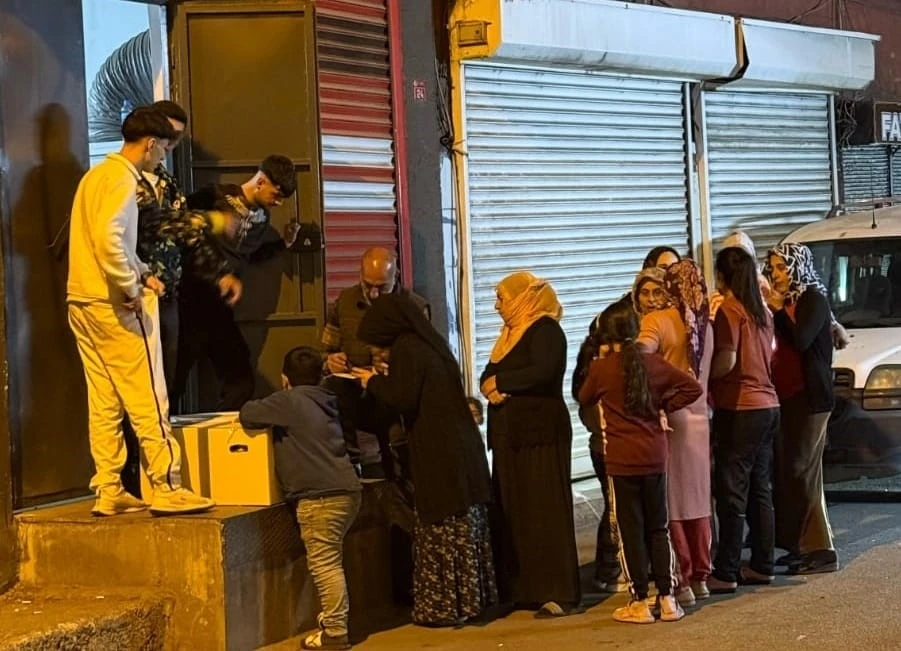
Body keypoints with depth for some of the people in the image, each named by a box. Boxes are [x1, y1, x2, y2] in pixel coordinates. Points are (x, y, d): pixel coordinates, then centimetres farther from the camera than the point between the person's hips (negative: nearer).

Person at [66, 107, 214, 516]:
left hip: (82, 302, 9)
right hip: (112, 303, -9)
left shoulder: (98, 174, 18)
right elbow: (109, 239, -27)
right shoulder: (123, 179, -13)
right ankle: (167, 489, -3)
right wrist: (130, 288, -19)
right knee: (147, 398, -5)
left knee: (103, 402, 9)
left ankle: (108, 492, 11)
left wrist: (141, 273, 13)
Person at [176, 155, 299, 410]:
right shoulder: (217, 198, -13)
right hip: (191, 302, -7)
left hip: (220, 308, 7)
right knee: (174, 380, -5)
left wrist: (283, 243, 11)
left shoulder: (261, 218, 10)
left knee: (241, 382, 9)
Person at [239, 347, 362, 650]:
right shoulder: (325, 402, 19)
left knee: (324, 564, -5)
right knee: (330, 562, 19)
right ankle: (335, 617, 26)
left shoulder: (288, 401, -4)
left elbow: (247, 415, -5)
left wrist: (254, 408, 20)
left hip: (321, 497, -9)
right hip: (345, 490, 9)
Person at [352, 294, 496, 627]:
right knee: (465, 526, 13)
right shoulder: (432, 342, 14)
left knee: (440, 530, -3)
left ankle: (443, 606, 2)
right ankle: (471, 598, 19)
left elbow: (402, 400, -16)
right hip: (462, 446, 9)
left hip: (437, 454, -9)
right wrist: (386, 380, 20)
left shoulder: (406, 349, -11)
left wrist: (374, 382, 0)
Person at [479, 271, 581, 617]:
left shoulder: (545, 329, -7)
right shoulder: (510, 333, 19)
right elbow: (488, 375, 13)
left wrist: (500, 380, -10)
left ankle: (561, 593, -8)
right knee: (512, 514, 6)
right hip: (509, 435, 8)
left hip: (542, 433, -8)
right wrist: (491, 387, -10)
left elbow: (541, 373, -23)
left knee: (546, 513, -9)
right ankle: (523, 589, 11)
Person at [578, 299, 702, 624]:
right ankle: (667, 599, 10)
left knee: (630, 531, 3)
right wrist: (664, 405, 7)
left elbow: (585, 399, 11)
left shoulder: (601, 368, -8)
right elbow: (693, 387, 0)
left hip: (622, 460, -3)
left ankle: (639, 603, 5)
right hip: (655, 456, 3)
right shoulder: (653, 362, 0)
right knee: (658, 528, 11)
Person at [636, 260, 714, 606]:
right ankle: (700, 577, 19)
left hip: (669, 419, -5)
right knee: (697, 503, 15)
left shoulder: (657, 320, -10)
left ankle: (682, 580, 0)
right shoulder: (706, 325, 6)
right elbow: (710, 372, 6)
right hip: (699, 419, 5)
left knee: (671, 505, 0)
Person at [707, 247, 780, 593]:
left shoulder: (729, 310, -11)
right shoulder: (763, 313, 12)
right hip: (767, 405, 8)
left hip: (739, 409, -8)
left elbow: (726, 361, -18)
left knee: (732, 494, -5)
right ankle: (762, 565, 18)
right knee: (759, 490, 13)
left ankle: (726, 573, -4)